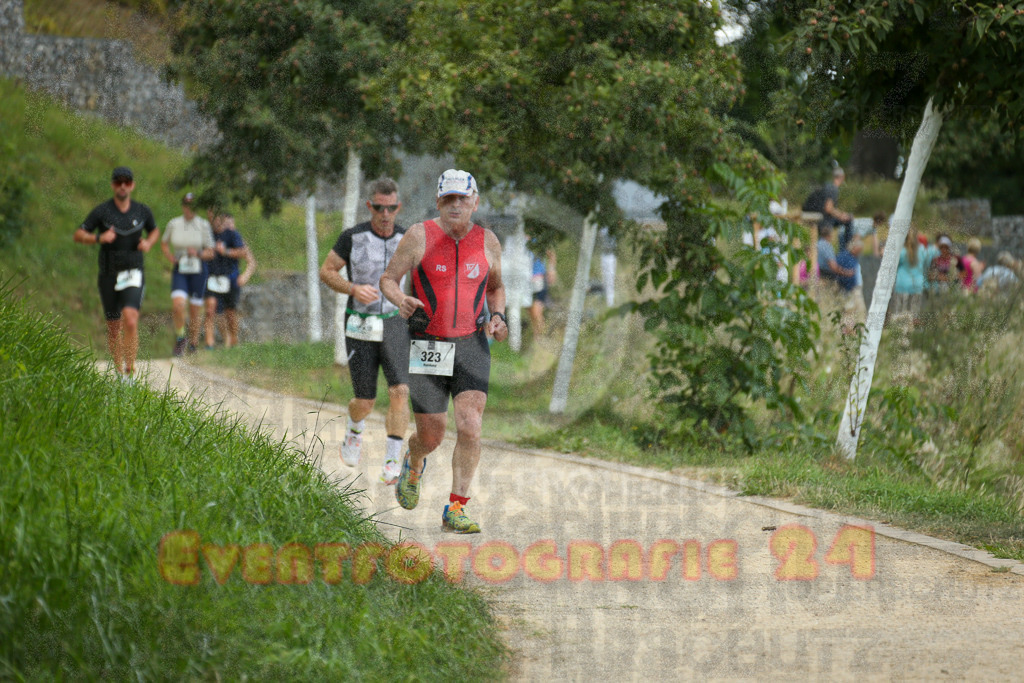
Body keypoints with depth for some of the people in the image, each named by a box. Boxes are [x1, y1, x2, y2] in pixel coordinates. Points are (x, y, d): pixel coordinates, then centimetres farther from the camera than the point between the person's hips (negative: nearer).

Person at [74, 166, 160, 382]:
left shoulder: (142, 211, 3)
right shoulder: (102, 211, -4)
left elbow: (155, 230, 22)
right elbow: (78, 235, -2)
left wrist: (148, 243, 0)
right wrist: (99, 238, -21)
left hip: (134, 274, -1)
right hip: (109, 275, 1)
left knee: (130, 321, -20)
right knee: (113, 327, 9)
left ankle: (130, 371, -16)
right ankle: (118, 371, 27)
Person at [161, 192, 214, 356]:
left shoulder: (204, 226, -3)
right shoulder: (173, 224, 2)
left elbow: (210, 253, 1)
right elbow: (164, 243, 20)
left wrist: (198, 253, -19)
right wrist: (171, 258, 2)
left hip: (198, 270, 0)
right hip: (179, 270, 0)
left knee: (195, 312, 3)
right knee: (178, 305, -20)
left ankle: (192, 345, 21)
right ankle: (179, 337, 2)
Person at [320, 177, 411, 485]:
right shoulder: (353, 238, -9)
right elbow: (326, 271, -1)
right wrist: (354, 289, -18)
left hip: (394, 324, 1)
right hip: (360, 327, -1)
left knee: (400, 391, -17)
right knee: (365, 401, 4)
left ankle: (392, 464, -14)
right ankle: (354, 433, 41)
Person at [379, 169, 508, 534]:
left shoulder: (487, 242, 4)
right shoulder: (420, 236, -5)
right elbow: (388, 278, 0)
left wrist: (498, 316, 1)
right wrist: (401, 300, -21)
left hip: (472, 345, 2)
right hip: (428, 348, -2)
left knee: (469, 428, -15)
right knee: (431, 436, 3)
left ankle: (456, 510, -6)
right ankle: (413, 464, 41)